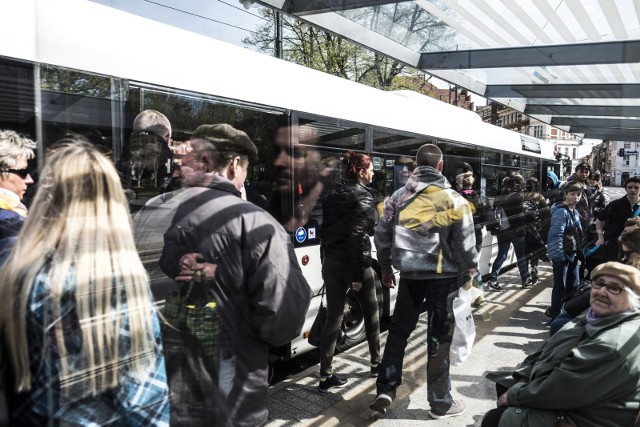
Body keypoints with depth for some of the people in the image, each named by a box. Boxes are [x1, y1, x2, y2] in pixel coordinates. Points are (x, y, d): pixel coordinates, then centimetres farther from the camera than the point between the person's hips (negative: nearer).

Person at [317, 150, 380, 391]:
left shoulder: (332, 196, 10)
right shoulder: (363, 198, -12)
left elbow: (326, 231, 10)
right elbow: (358, 236, -19)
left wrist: (326, 261, 14)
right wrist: (358, 274, -18)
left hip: (331, 262, 6)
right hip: (353, 263, -6)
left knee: (333, 317, 7)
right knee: (371, 312, 16)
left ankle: (326, 375, 5)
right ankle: (376, 362, 30)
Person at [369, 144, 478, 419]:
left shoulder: (399, 197, 2)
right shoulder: (454, 200, -7)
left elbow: (382, 235, 6)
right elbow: (465, 244, -7)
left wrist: (385, 267, 19)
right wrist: (470, 274, 9)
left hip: (410, 274, 3)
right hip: (443, 275, -2)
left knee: (398, 330, 16)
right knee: (440, 336, 6)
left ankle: (385, 390, 14)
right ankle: (440, 402, 17)